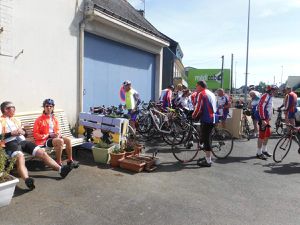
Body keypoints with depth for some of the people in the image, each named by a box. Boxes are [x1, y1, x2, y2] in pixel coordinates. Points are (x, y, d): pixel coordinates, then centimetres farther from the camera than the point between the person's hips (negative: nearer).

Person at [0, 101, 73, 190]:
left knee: (42, 152, -13)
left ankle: (60, 169, -18)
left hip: (22, 141, 6)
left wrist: (22, 132, 5)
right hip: (10, 143, -6)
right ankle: (27, 180, -61)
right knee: (20, 157, -37)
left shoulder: (15, 119, 29)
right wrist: (11, 133, -13)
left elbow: (24, 132, 27)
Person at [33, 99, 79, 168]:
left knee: (68, 140, -15)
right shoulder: (39, 120, -6)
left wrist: (58, 134, -5)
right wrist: (49, 135, -17)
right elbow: (35, 135, -9)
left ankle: (70, 160, -1)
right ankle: (58, 163, -19)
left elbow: (58, 130, 20)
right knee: (60, 141, -30)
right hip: (44, 140, -6)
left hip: (55, 137, 6)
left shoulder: (54, 119, 12)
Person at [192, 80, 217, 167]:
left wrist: (193, 116, 1)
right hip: (212, 119, 9)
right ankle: (208, 158, 25)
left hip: (206, 119, -9)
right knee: (207, 138, 16)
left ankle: (208, 161, 1)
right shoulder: (211, 93, 19)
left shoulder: (201, 94, -8)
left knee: (205, 139, -4)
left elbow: (198, 107, -15)